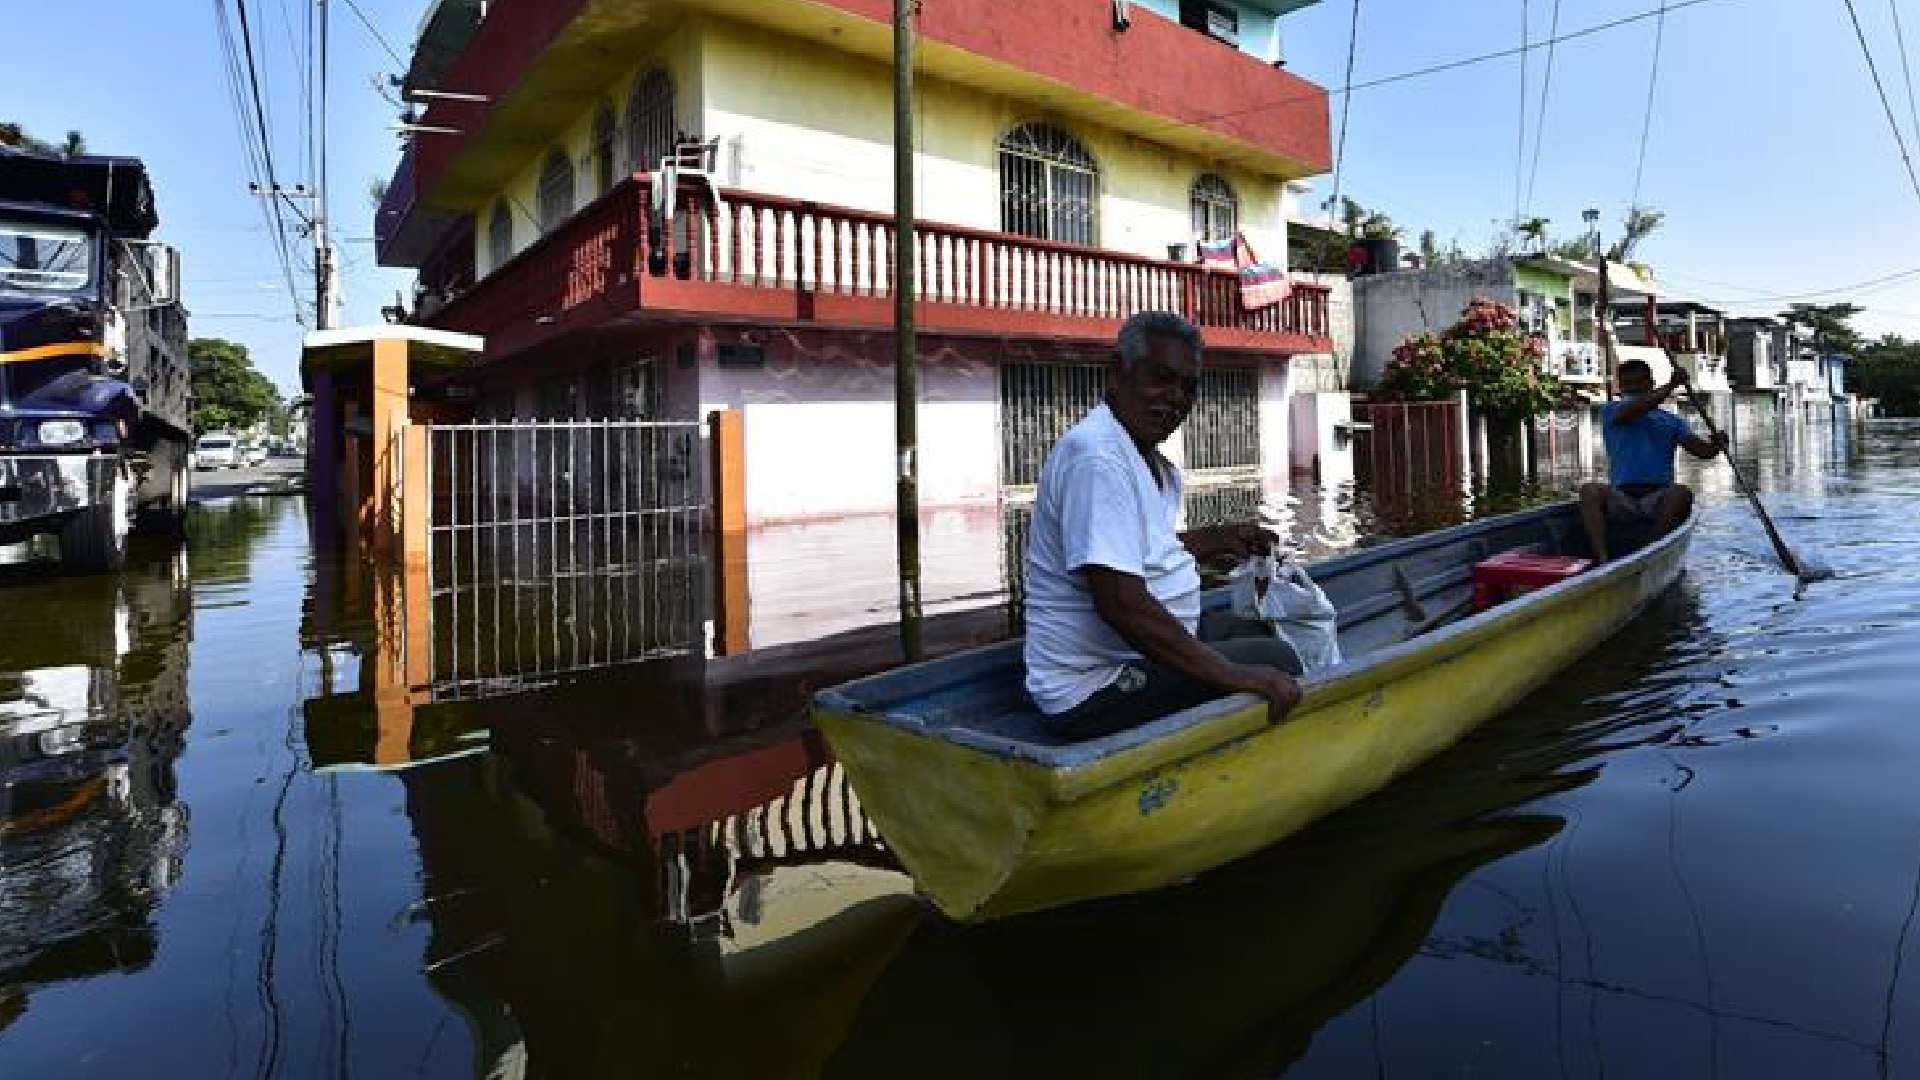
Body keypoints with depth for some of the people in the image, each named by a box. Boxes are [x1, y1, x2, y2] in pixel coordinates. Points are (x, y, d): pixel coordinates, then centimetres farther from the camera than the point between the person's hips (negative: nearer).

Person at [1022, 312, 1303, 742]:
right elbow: (1121, 603, -30)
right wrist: (1234, 675, -27)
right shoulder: (1097, 457, -22)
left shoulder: (1149, 459, 11)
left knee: (1254, 633, 20)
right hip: (1095, 689, -11)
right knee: (1276, 660, -14)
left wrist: (1218, 540, 10)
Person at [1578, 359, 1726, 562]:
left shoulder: (1671, 421, 20)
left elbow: (1701, 450, 7)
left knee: (1682, 493, -30)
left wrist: (1716, 446, -15)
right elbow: (1633, 410, -12)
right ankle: (1602, 558, -44)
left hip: (1657, 501, 2)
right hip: (1621, 498, -2)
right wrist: (1672, 385, -15)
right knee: (1589, 490, -31)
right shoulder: (1611, 411, 11)